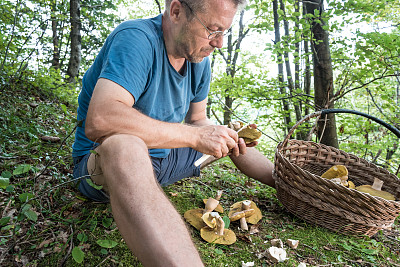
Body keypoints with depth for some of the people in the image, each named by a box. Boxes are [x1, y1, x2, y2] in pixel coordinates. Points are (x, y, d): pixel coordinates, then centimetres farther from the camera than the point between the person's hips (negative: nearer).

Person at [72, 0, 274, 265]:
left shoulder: (199, 59, 0)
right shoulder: (136, 39, -25)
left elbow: (197, 119, 8)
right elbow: (98, 121, -39)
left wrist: (230, 140, -12)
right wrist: (194, 135, -34)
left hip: (163, 160, 8)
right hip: (104, 162, -7)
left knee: (234, 137, 10)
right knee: (123, 144, -43)